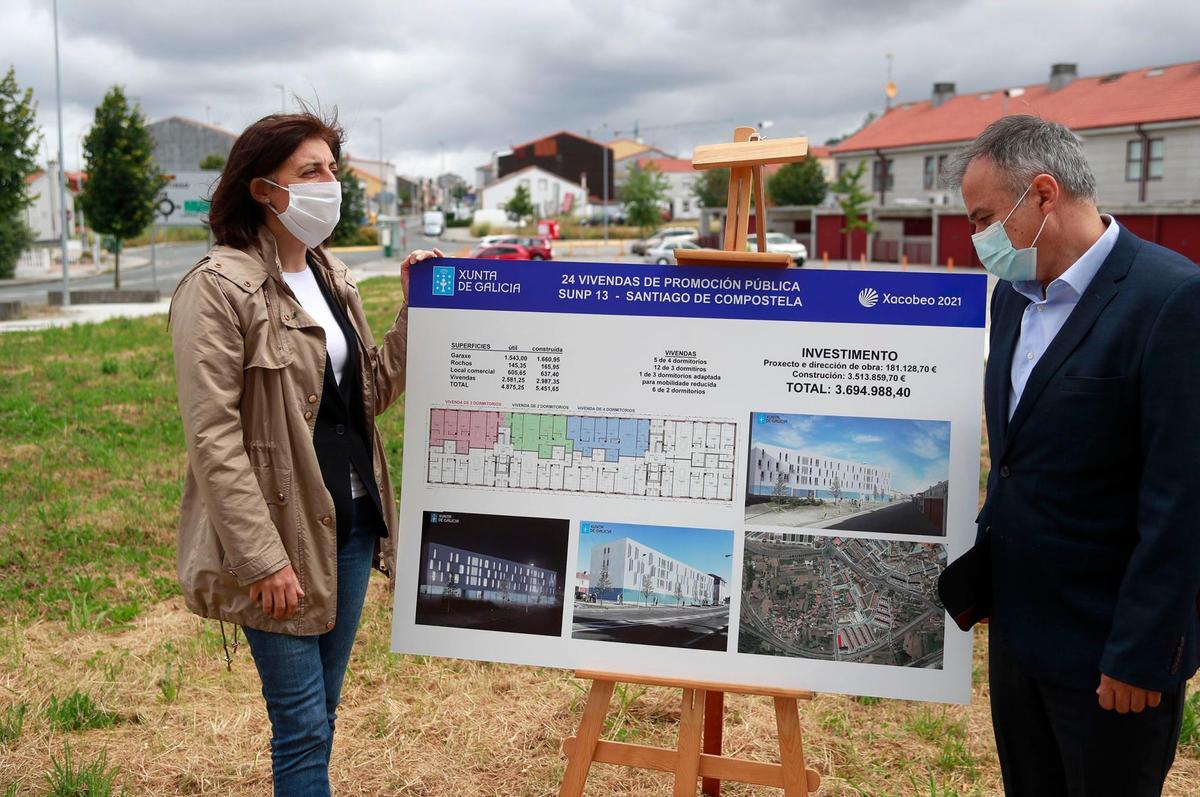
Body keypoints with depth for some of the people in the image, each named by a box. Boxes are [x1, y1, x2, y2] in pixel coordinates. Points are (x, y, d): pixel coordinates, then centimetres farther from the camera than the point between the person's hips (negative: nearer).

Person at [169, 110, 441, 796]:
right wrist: (264, 558, -19)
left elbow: (373, 391, 13)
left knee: (322, 716, 17)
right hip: (284, 533, -7)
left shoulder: (333, 277, 10)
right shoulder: (219, 288, -13)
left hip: (352, 520, 7)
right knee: (303, 728, 2)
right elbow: (213, 438, -17)